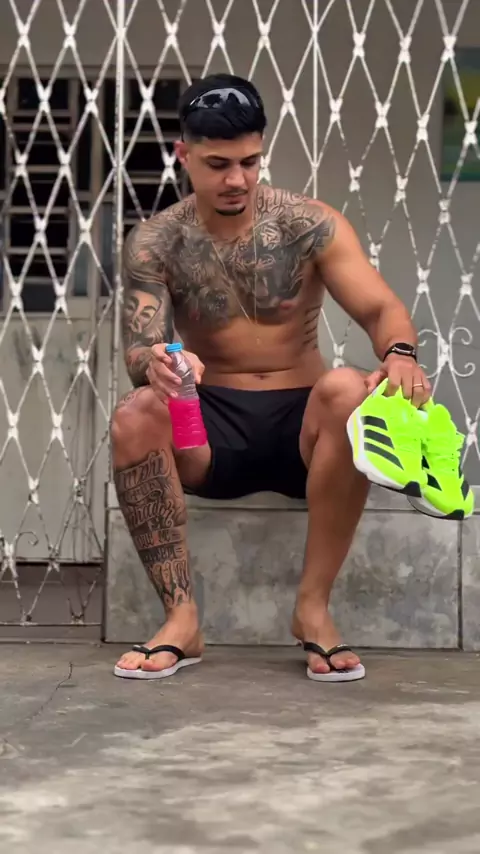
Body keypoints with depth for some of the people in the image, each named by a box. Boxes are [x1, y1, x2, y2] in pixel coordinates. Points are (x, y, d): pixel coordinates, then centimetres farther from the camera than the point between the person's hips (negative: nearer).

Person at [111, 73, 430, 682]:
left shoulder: (310, 225, -4)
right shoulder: (154, 242, -2)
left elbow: (380, 308, -12)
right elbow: (138, 346, -12)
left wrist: (400, 354, -37)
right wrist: (154, 363, -39)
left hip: (301, 425, 0)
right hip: (210, 427, 1)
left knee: (347, 390, -35)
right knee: (133, 418, -31)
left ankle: (313, 606, -24)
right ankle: (181, 616, -24)